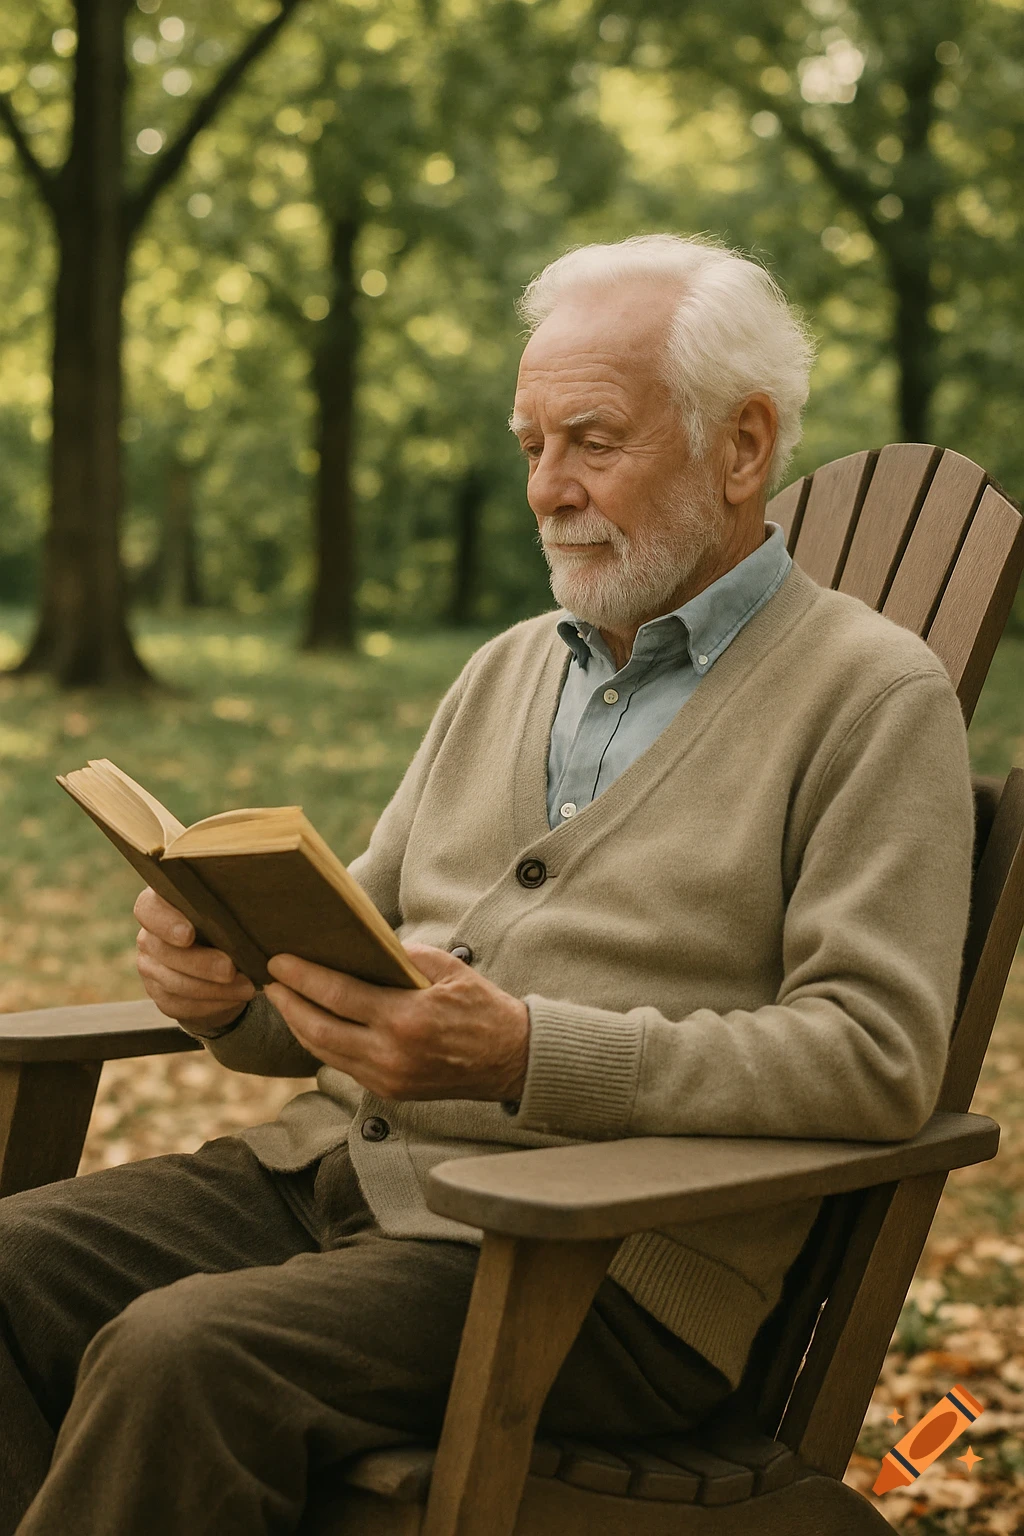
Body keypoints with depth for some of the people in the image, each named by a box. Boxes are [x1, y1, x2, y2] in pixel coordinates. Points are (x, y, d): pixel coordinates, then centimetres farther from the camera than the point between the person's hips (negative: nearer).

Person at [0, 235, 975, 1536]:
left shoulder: (877, 696, -1)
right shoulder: (509, 667, 21)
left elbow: (875, 1055, -13)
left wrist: (524, 1054, -23)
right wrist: (237, 988, -2)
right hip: (337, 1163, 7)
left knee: (181, 1356, -30)